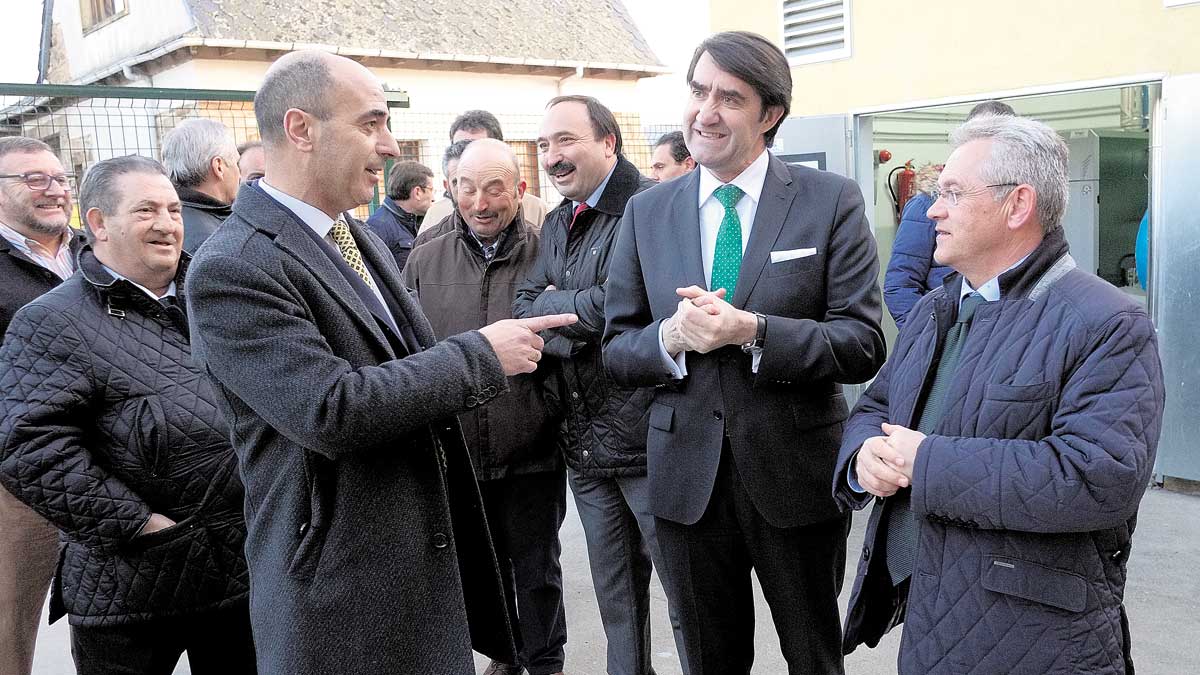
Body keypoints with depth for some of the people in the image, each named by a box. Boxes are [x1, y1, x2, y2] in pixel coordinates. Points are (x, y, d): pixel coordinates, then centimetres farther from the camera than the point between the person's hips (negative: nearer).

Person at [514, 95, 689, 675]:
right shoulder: (557, 223, 12)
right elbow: (523, 306, 3)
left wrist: (554, 305, -8)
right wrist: (583, 314, -15)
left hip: (648, 432, -7)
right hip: (584, 442, 8)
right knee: (615, 598, 21)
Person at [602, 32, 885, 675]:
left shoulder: (832, 201, -6)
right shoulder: (646, 212, 2)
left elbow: (862, 344, -12)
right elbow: (617, 350, 3)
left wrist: (751, 330, -26)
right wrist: (672, 337, -19)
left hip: (797, 476, -2)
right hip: (687, 479, 3)